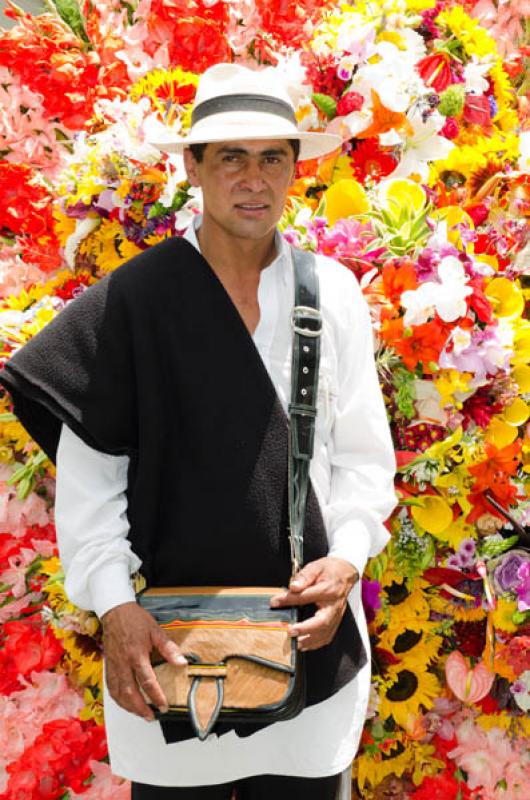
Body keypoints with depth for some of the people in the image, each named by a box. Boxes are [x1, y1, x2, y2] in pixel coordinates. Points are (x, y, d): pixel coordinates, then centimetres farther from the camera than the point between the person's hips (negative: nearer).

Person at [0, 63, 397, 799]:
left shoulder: (333, 293, 1)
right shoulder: (134, 298, -7)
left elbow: (363, 455, 5)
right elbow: (88, 468, -6)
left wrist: (348, 556, -11)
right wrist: (113, 605, -16)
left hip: (309, 629, 2)